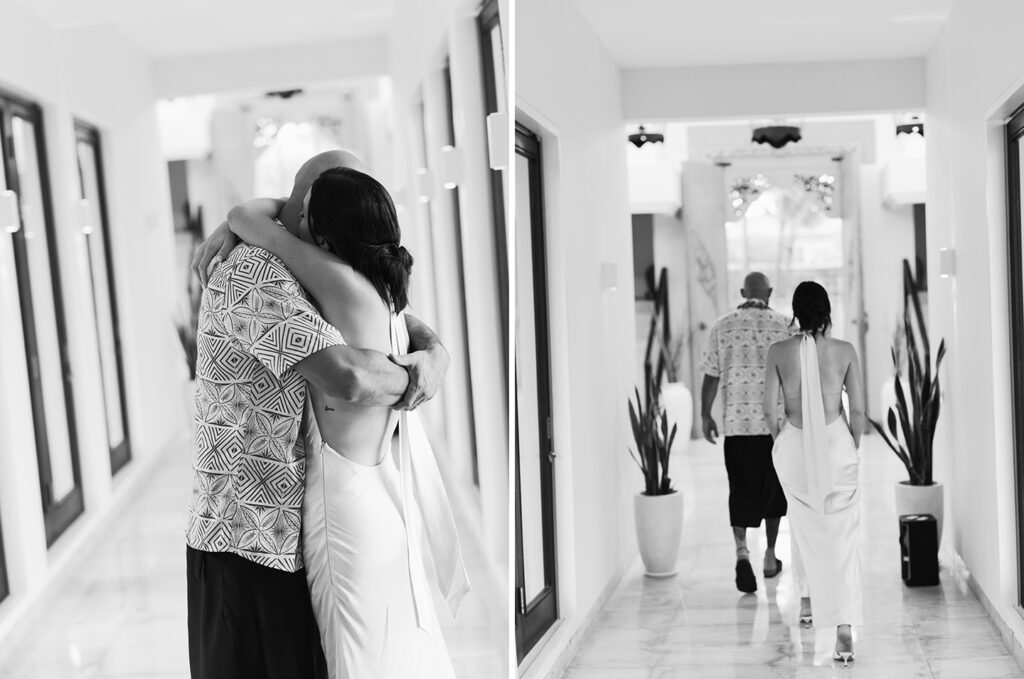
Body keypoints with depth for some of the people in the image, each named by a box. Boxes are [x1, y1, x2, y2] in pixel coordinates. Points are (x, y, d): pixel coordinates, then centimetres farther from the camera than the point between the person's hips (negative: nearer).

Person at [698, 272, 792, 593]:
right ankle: (770, 556, 23)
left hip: (737, 422, 0)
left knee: (741, 489, 4)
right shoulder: (784, 325, -2)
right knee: (772, 488, 14)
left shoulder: (722, 326, 0)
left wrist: (705, 414, 9)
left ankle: (741, 549, -16)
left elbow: (711, 376, 0)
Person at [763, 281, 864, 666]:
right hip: (837, 445, -1)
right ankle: (844, 626, -7)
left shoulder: (778, 352, -6)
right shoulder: (845, 351, -6)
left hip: (795, 447, 1)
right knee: (842, 538, 1)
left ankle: (808, 599, 34)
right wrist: (853, 447, 11)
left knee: (805, 526, 24)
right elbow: (858, 409, -4)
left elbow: (769, 408, -5)